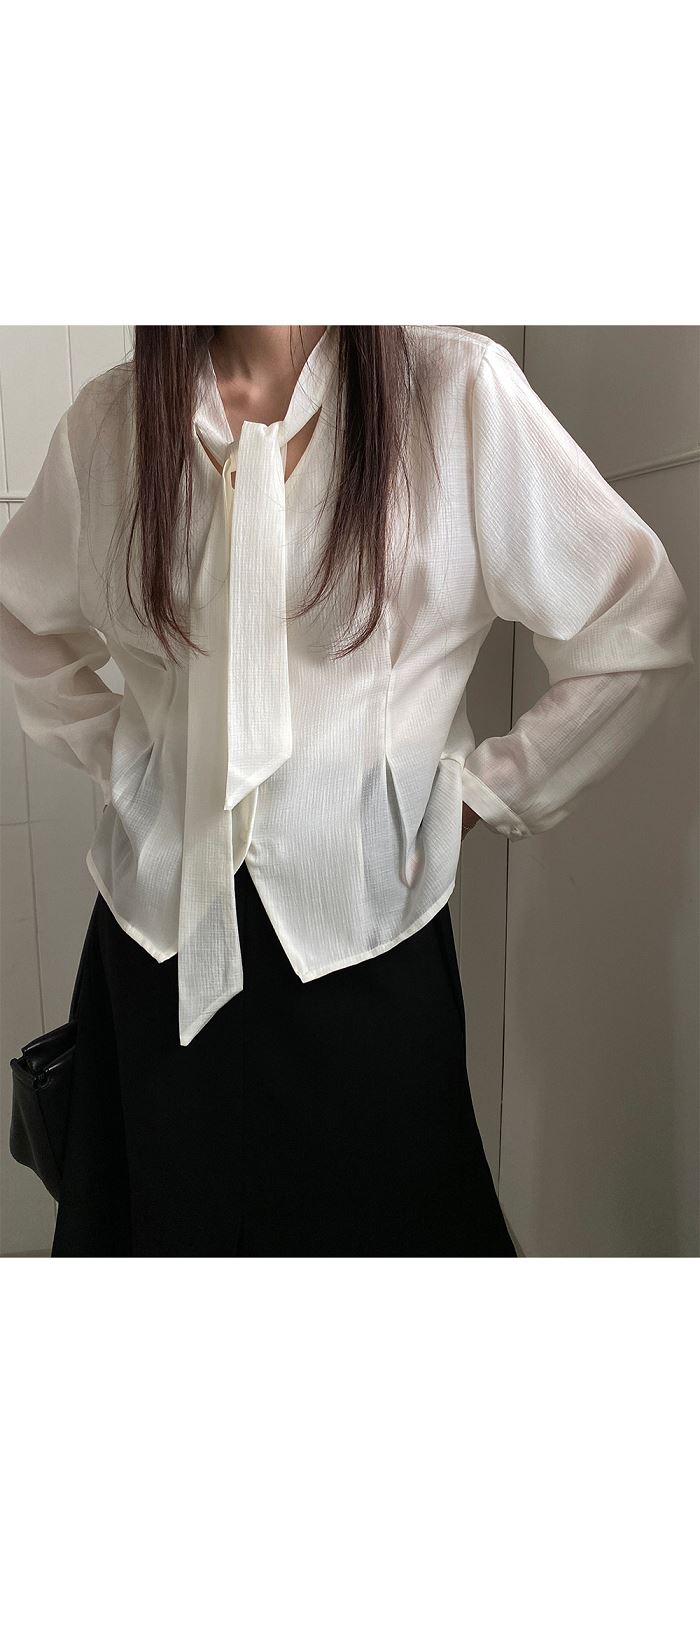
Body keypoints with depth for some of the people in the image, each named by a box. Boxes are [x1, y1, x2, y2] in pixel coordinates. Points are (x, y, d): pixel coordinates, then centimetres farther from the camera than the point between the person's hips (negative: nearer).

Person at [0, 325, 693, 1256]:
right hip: (159, 924, 3)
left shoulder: (458, 389, -7)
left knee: (382, 1219, 12)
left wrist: (488, 792, -1)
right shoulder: (109, 419, 3)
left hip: (361, 929, -2)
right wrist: (109, 749, 9)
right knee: (168, 1225, 17)